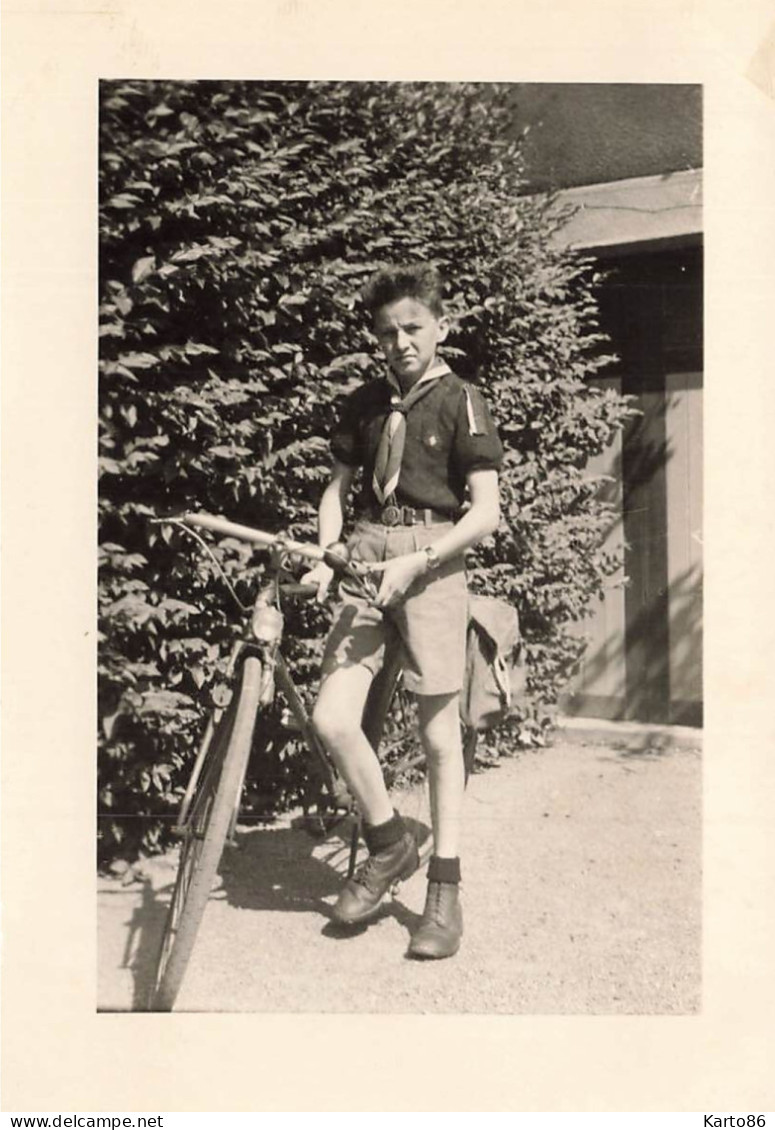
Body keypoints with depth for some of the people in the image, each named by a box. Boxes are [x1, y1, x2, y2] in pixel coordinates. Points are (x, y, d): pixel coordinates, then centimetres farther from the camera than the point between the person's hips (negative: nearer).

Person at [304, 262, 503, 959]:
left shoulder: (461, 403, 0)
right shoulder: (365, 405, 14)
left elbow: (486, 513, -5)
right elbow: (337, 489, 19)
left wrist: (416, 562, -15)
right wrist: (326, 556, 1)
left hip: (431, 564, -4)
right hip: (366, 560, 4)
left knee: (439, 731, 1)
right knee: (332, 718, -9)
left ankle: (445, 892, 14)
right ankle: (389, 844, 15)